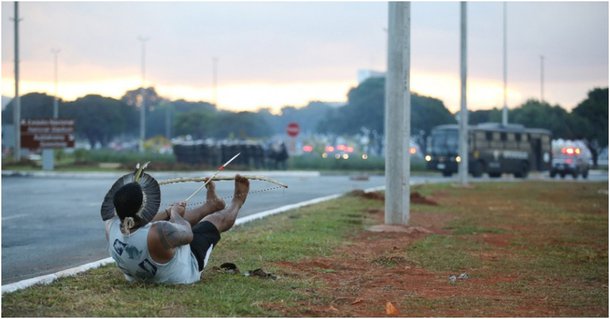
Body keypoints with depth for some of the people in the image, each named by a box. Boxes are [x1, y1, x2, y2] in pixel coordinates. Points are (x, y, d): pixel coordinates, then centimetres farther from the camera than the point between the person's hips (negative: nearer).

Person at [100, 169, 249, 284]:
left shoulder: (111, 226, -28)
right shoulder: (158, 233, -46)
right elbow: (187, 234, -23)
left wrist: (169, 212, 7)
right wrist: (174, 213, -6)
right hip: (183, 275, -5)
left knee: (176, 218, 29)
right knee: (218, 219, 18)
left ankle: (210, 204, 61)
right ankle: (237, 202, 53)